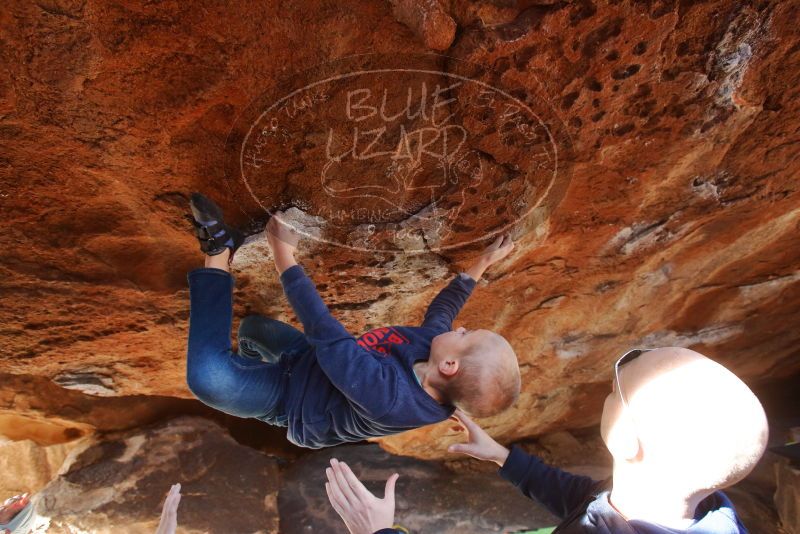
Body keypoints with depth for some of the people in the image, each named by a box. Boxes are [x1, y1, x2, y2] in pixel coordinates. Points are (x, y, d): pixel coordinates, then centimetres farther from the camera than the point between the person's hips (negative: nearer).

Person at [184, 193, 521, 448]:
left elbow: (326, 333, -39)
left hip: (291, 397, -7)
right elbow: (443, 309, 5)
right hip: (313, 363, 8)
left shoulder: (388, 395, -43)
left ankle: (218, 254, -20)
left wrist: (284, 257, -30)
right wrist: (482, 263, 16)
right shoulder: (431, 344, -19)